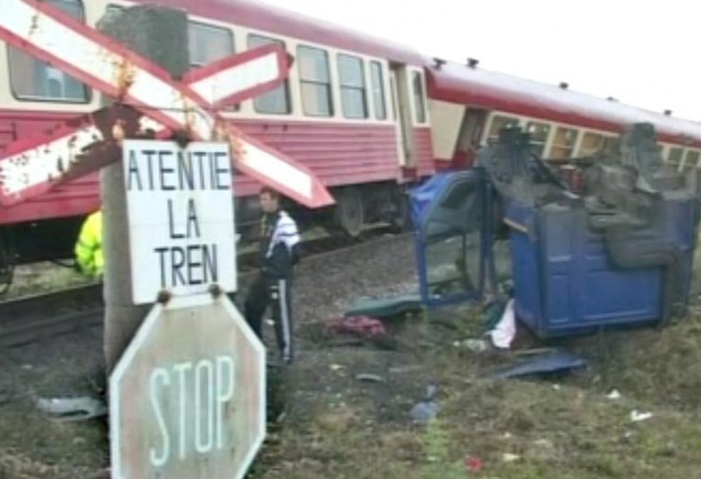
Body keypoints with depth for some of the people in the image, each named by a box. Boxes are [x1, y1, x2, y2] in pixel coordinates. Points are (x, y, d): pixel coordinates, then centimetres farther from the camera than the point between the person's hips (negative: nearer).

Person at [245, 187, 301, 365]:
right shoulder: (265, 218, 8)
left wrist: (286, 265, -5)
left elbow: (295, 249, -21)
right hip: (264, 274, 10)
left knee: (281, 315, -1)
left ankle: (286, 355, 10)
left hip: (279, 277, -10)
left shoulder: (285, 222, -22)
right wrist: (265, 262, 12)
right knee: (251, 307, 20)